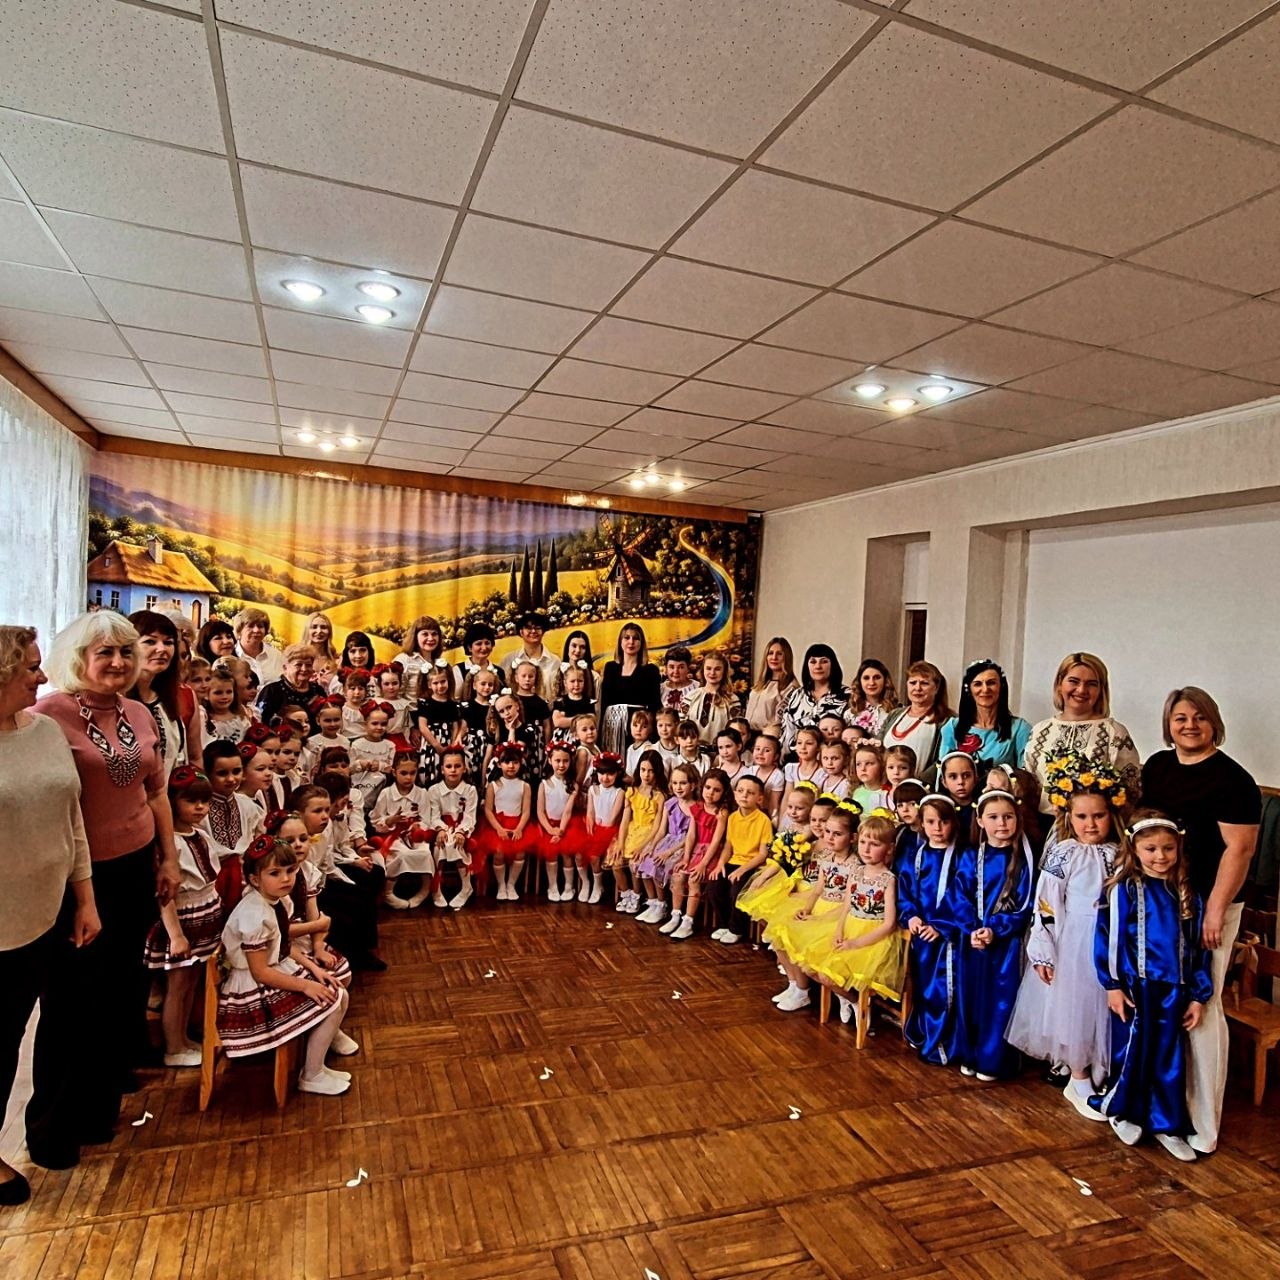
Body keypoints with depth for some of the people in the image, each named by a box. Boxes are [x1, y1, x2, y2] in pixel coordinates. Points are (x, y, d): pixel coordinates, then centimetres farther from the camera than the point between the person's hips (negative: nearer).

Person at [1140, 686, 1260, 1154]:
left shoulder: (1231, 779, -11)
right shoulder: (1157, 765, 8)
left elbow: (1239, 849, -15)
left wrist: (1215, 910, -18)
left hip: (1204, 904, -7)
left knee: (1200, 1005, -2)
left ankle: (1201, 1124, 10)